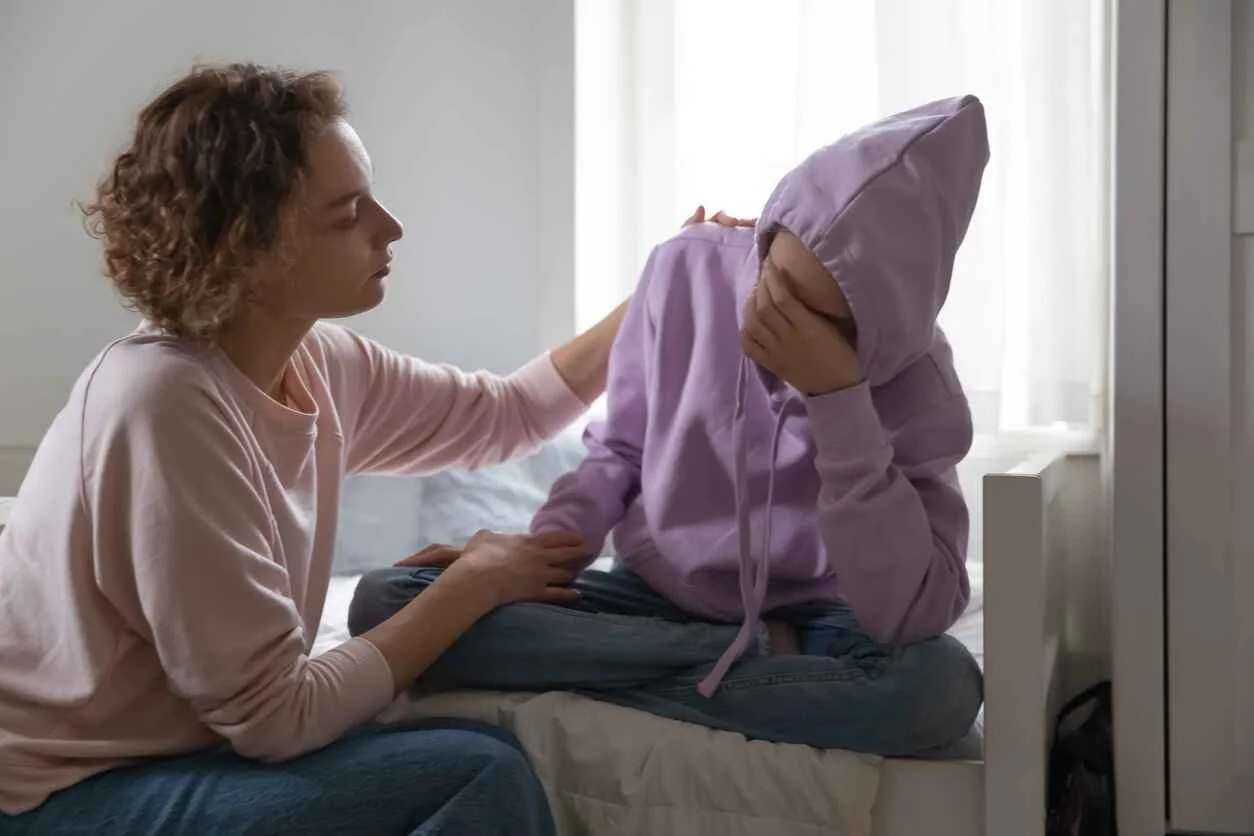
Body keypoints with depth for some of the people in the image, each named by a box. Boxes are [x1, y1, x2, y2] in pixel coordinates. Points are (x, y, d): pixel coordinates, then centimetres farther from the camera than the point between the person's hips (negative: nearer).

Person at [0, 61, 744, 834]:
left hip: (175, 748, 8)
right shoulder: (167, 404, -26)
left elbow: (509, 411, 16)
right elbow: (276, 715, -23)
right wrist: (472, 586, -14)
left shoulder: (317, 365, -2)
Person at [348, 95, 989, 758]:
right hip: (653, 596, 3)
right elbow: (622, 448, 5)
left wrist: (839, 398, -32)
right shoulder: (687, 269, -11)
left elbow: (908, 618, -27)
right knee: (385, 603, -19)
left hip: (808, 619, -2)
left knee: (943, 683, -37)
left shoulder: (917, 381, -17)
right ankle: (761, 661, -15)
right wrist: (555, 535, -16)